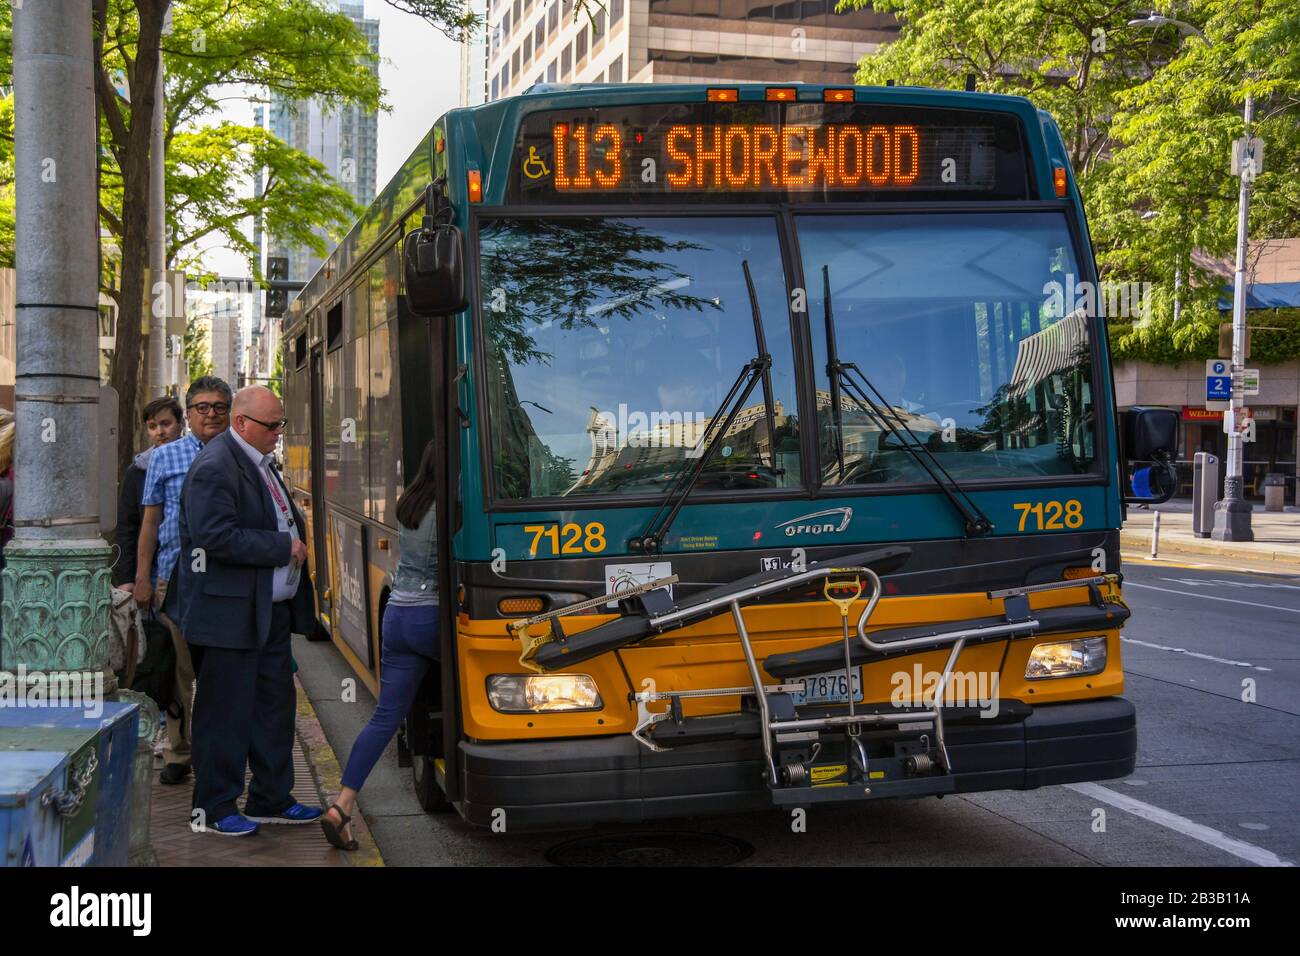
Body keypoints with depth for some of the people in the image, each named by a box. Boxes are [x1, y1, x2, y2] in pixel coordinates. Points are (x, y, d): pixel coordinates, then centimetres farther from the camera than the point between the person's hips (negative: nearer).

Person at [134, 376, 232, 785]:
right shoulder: (165, 457, 8)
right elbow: (150, 520, 6)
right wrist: (142, 578, 0)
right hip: (177, 577, 0)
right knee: (180, 670, 5)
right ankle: (178, 753, 15)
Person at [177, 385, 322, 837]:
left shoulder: (260, 461, 15)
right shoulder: (215, 467, -16)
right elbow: (217, 537, -25)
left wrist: (294, 542, 9)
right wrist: (284, 546, -19)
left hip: (271, 612, 10)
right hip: (230, 614, -10)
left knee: (274, 706, 15)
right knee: (226, 711, -1)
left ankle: (271, 799, 25)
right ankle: (215, 808, 10)